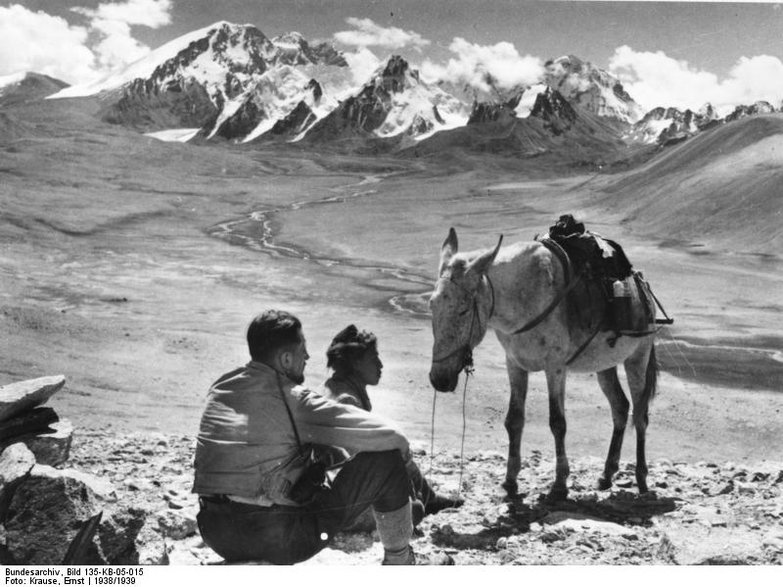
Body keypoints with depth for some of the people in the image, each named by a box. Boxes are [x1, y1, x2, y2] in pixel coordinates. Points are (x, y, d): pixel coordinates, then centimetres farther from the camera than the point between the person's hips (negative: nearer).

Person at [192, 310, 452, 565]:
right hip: (278, 541, -7)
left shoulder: (220, 388, 6)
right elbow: (389, 436, -12)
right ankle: (400, 561, 19)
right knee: (385, 459, 0)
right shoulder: (294, 401, -12)